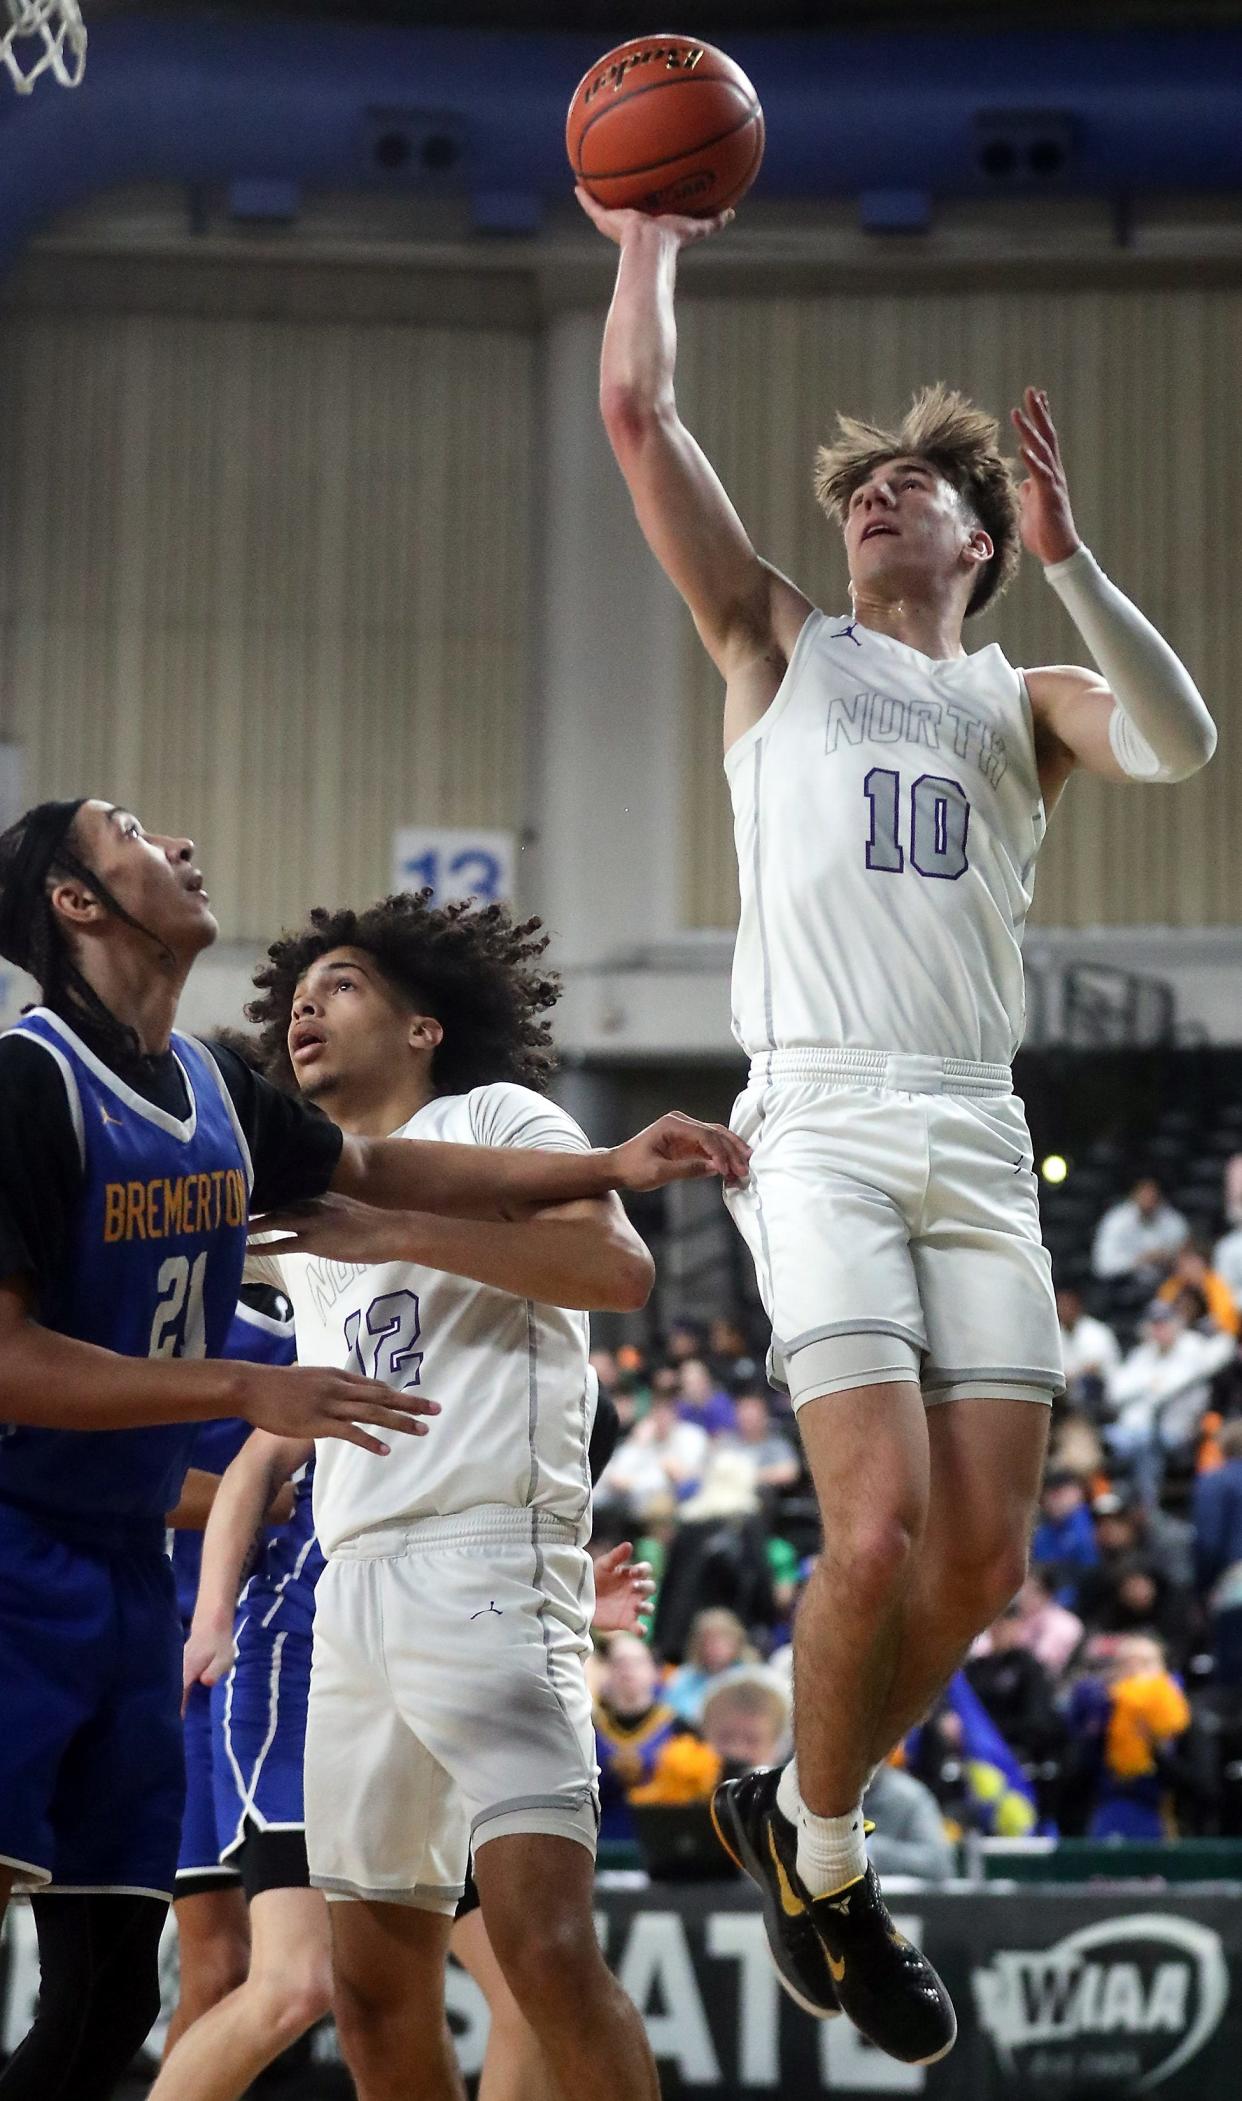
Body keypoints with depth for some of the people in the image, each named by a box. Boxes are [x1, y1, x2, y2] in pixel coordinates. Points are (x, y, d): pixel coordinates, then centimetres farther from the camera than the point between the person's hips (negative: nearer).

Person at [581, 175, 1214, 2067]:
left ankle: (798, 1814, 19)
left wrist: (1068, 560, -12)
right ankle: (823, 1842, 6)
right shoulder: (780, 645, 18)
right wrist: (651, 235, 11)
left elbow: (1183, 745, -3)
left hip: (981, 1143, 3)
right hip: (821, 1123, -3)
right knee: (879, 1529, -18)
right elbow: (639, 418, 8)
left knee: (983, 1557, -4)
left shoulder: (1029, 700, 20)